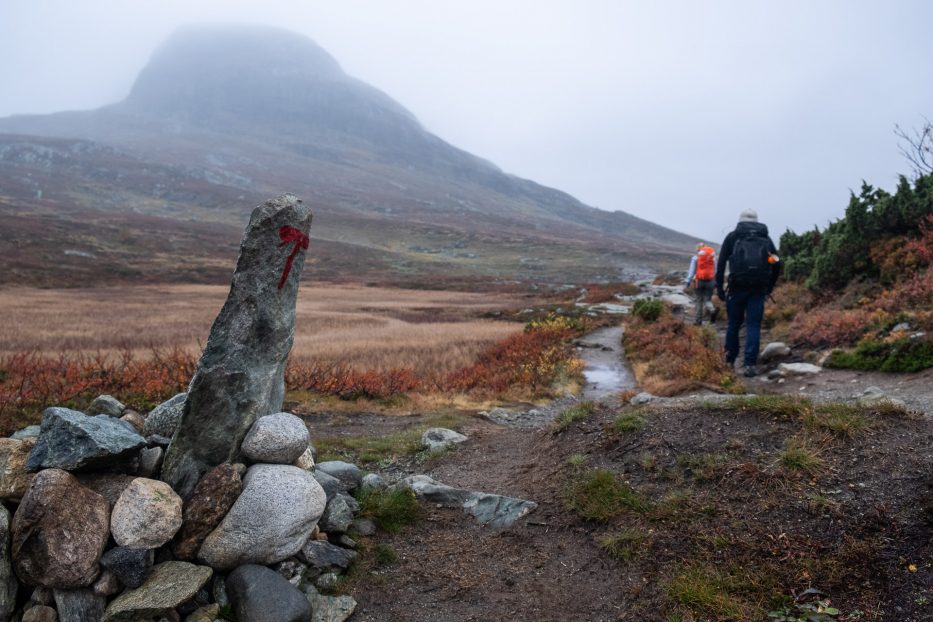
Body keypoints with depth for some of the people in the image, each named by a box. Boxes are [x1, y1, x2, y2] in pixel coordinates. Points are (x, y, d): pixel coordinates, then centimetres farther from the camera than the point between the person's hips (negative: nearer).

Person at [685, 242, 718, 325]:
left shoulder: (695, 258, 2)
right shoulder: (713, 257, 8)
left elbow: (692, 270, -2)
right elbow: (716, 270, 8)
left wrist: (688, 281, 0)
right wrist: (716, 282, 12)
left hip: (699, 281, -1)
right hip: (710, 281, 1)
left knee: (699, 300, 9)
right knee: (707, 300, 5)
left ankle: (699, 320, 11)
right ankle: (713, 310, -27)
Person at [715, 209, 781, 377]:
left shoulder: (732, 236, 8)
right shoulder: (766, 238, 14)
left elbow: (721, 262, 0)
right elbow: (777, 264, 10)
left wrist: (719, 286, 2)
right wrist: (769, 287, 17)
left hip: (737, 286, -1)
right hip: (758, 288, 1)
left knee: (734, 323, 12)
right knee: (754, 325, 2)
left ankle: (730, 360, 22)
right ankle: (750, 364, -5)